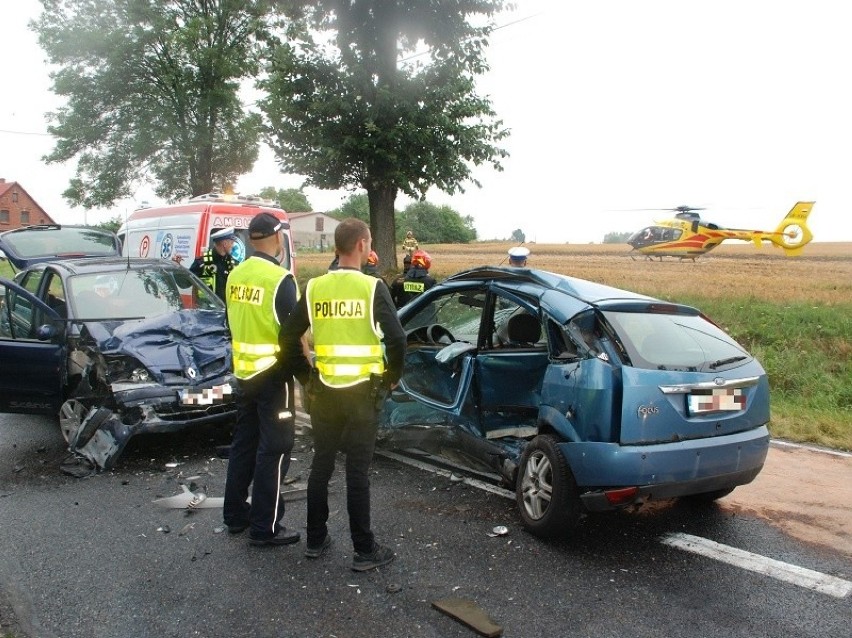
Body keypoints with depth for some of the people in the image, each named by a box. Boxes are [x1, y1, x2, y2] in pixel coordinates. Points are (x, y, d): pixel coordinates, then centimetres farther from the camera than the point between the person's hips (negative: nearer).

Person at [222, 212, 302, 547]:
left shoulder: (235, 275, 4)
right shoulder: (280, 279, -17)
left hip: (244, 373, 7)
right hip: (273, 374, -7)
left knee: (243, 442, 18)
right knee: (273, 450, 1)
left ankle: (235, 514, 29)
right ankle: (265, 527, 8)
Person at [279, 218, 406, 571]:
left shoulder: (315, 288, 0)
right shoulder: (372, 287, -10)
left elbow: (288, 338, 1)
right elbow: (396, 339, -16)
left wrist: (304, 376, 12)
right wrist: (392, 377, 1)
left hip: (323, 391, 3)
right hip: (362, 391, -3)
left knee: (321, 464, 15)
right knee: (357, 470, 2)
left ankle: (315, 540, 27)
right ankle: (364, 551, 11)